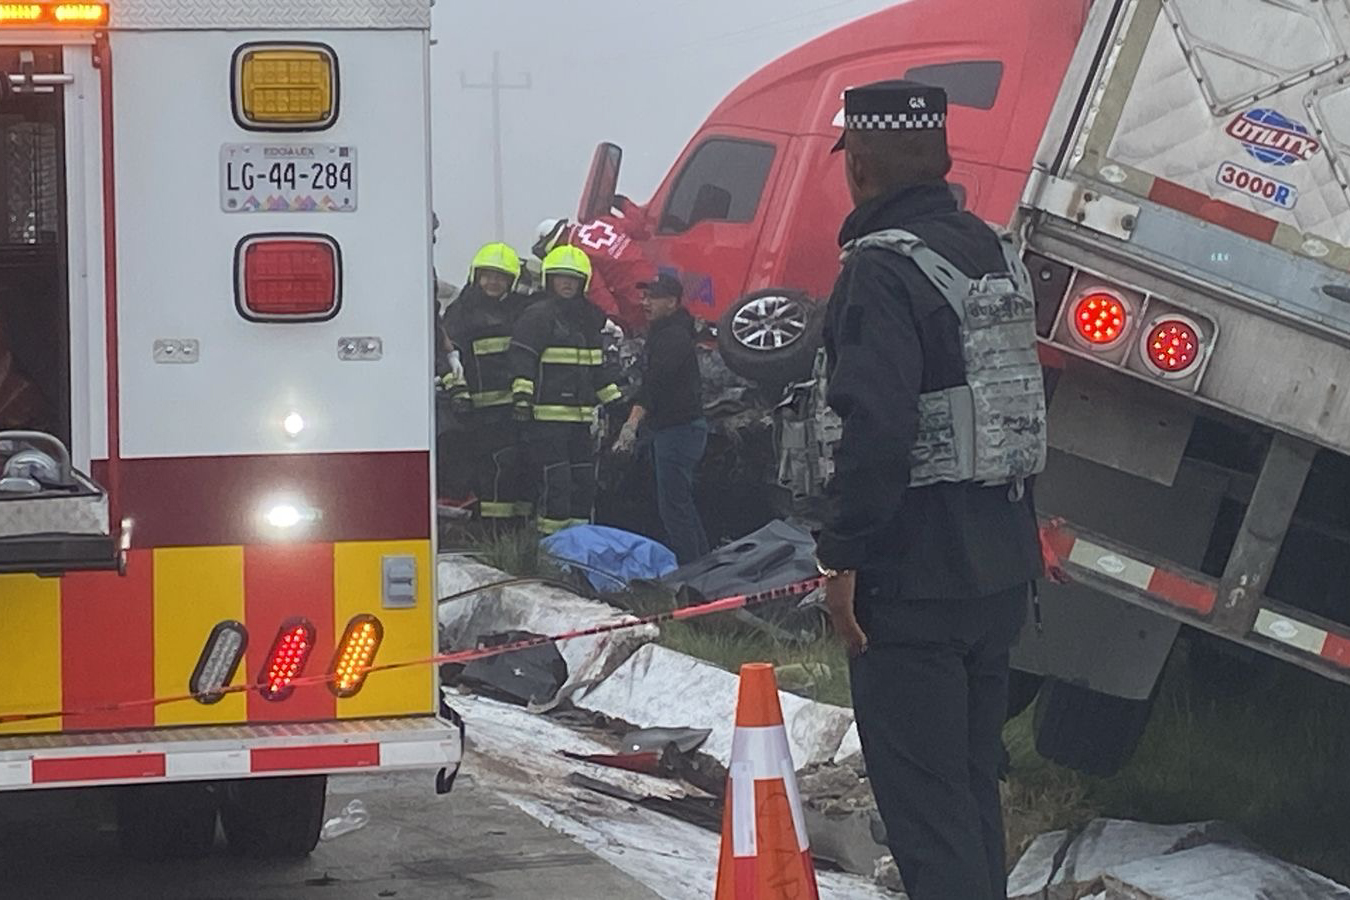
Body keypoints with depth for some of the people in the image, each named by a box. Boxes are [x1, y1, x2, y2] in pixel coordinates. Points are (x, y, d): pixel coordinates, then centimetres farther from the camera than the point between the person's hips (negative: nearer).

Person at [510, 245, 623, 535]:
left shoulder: (587, 318, 19)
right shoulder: (538, 315, -6)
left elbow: (598, 365, 28)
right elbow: (522, 358, -15)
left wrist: (613, 400, 25)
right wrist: (522, 394, -25)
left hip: (580, 416, 8)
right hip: (547, 416, -8)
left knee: (584, 482, 10)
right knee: (555, 482, -11)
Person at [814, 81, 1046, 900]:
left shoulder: (884, 266, -17)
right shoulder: (993, 254, 11)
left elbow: (876, 425, -25)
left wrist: (844, 555, -18)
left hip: (915, 578, -9)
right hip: (1004, 566, 9)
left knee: (923, 796, -5)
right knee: (974, 779, 19)